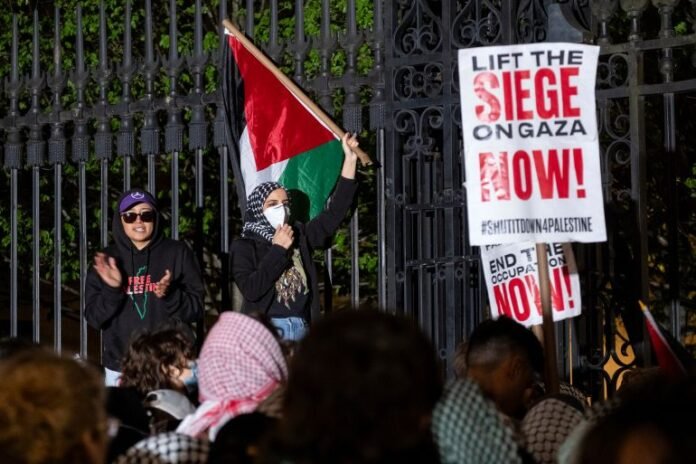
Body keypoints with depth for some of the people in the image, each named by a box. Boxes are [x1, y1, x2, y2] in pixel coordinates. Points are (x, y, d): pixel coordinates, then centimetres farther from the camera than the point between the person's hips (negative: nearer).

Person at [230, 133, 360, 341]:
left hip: (302, 329, 4)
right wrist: (278, 250, -8)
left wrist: (349, 160, 6)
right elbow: (251, 290, -13)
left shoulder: (299, 235, 14)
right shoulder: (244, 247, 2)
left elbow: (334, 214, 9)